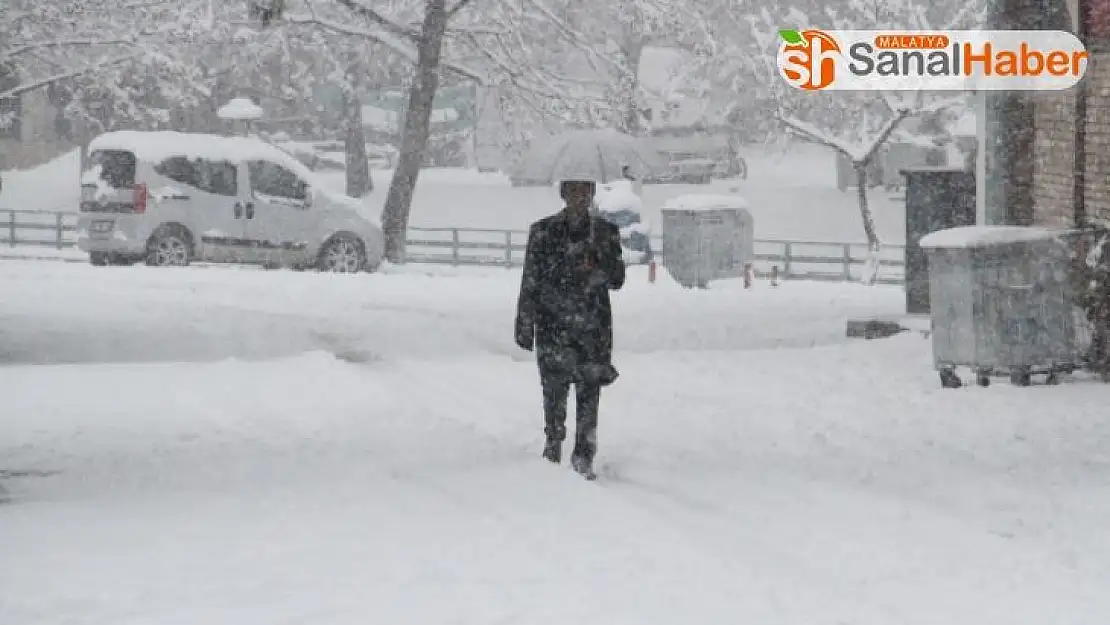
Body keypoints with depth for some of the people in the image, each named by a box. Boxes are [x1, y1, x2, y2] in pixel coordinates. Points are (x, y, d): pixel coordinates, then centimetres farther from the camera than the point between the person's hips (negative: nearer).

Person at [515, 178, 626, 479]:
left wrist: (595, 270, -17)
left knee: (590, 389, -2)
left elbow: (617, 280, 5)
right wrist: (524, 326, 2)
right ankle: (553, 448, 11)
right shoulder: (543, 232, 3)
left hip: (594, 326, 1)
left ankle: (584, 456, 4)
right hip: (553, 324, -1)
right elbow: (530, 282, 5)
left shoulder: (606, 233, 7)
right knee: (555, 388, -4)